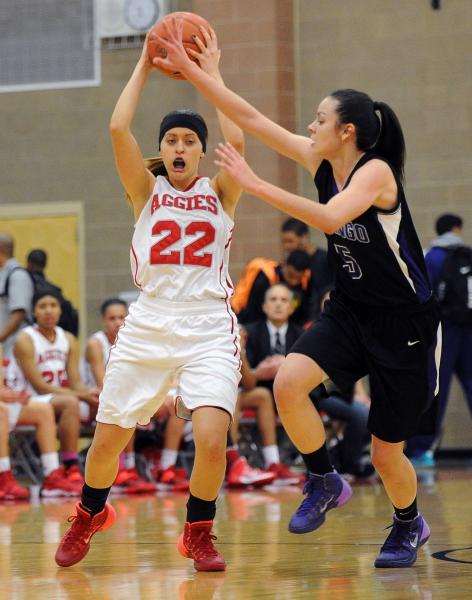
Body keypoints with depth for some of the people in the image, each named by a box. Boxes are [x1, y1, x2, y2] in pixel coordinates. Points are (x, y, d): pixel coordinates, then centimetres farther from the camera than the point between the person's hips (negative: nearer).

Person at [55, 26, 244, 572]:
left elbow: (236, 141, -11)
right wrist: (145, 65, 2)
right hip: (148, 327, 1)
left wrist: (210, 72, -4)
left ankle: (198, 532, 5)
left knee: (211, 437, -20)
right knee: (107, 440, 6)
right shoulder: (146, 190, 8)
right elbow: (118, 129, -6)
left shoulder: (219, 193, 7)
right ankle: (89, 517, 37)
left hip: (209, 328, -1)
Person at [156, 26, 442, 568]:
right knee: (288, 382, -23)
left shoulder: (376, 171, -22)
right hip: (348, 313, 6)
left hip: (403, 324, -6)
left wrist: (255, 184, -41)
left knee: (385, 452, 3)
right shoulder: (322, 162, -2)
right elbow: (250, 118, -1)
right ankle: (324, 483, -1)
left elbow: (330, 218, -40)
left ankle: (409, 525, 35)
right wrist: (188, 69, -5)